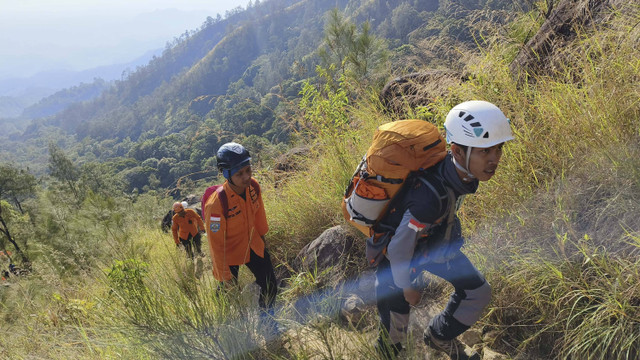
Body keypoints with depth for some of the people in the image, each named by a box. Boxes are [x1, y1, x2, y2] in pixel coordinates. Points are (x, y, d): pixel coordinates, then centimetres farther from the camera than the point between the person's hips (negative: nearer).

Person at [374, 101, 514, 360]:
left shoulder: (463, 171, -20)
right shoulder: (430, 195, -44)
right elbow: (400, 246, -30)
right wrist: (407, 285, -13)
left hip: (434, 241, 7)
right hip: (397, 250, -7)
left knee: (478, 293, 9)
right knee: (397, 313, 11)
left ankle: (439, 338, 37)